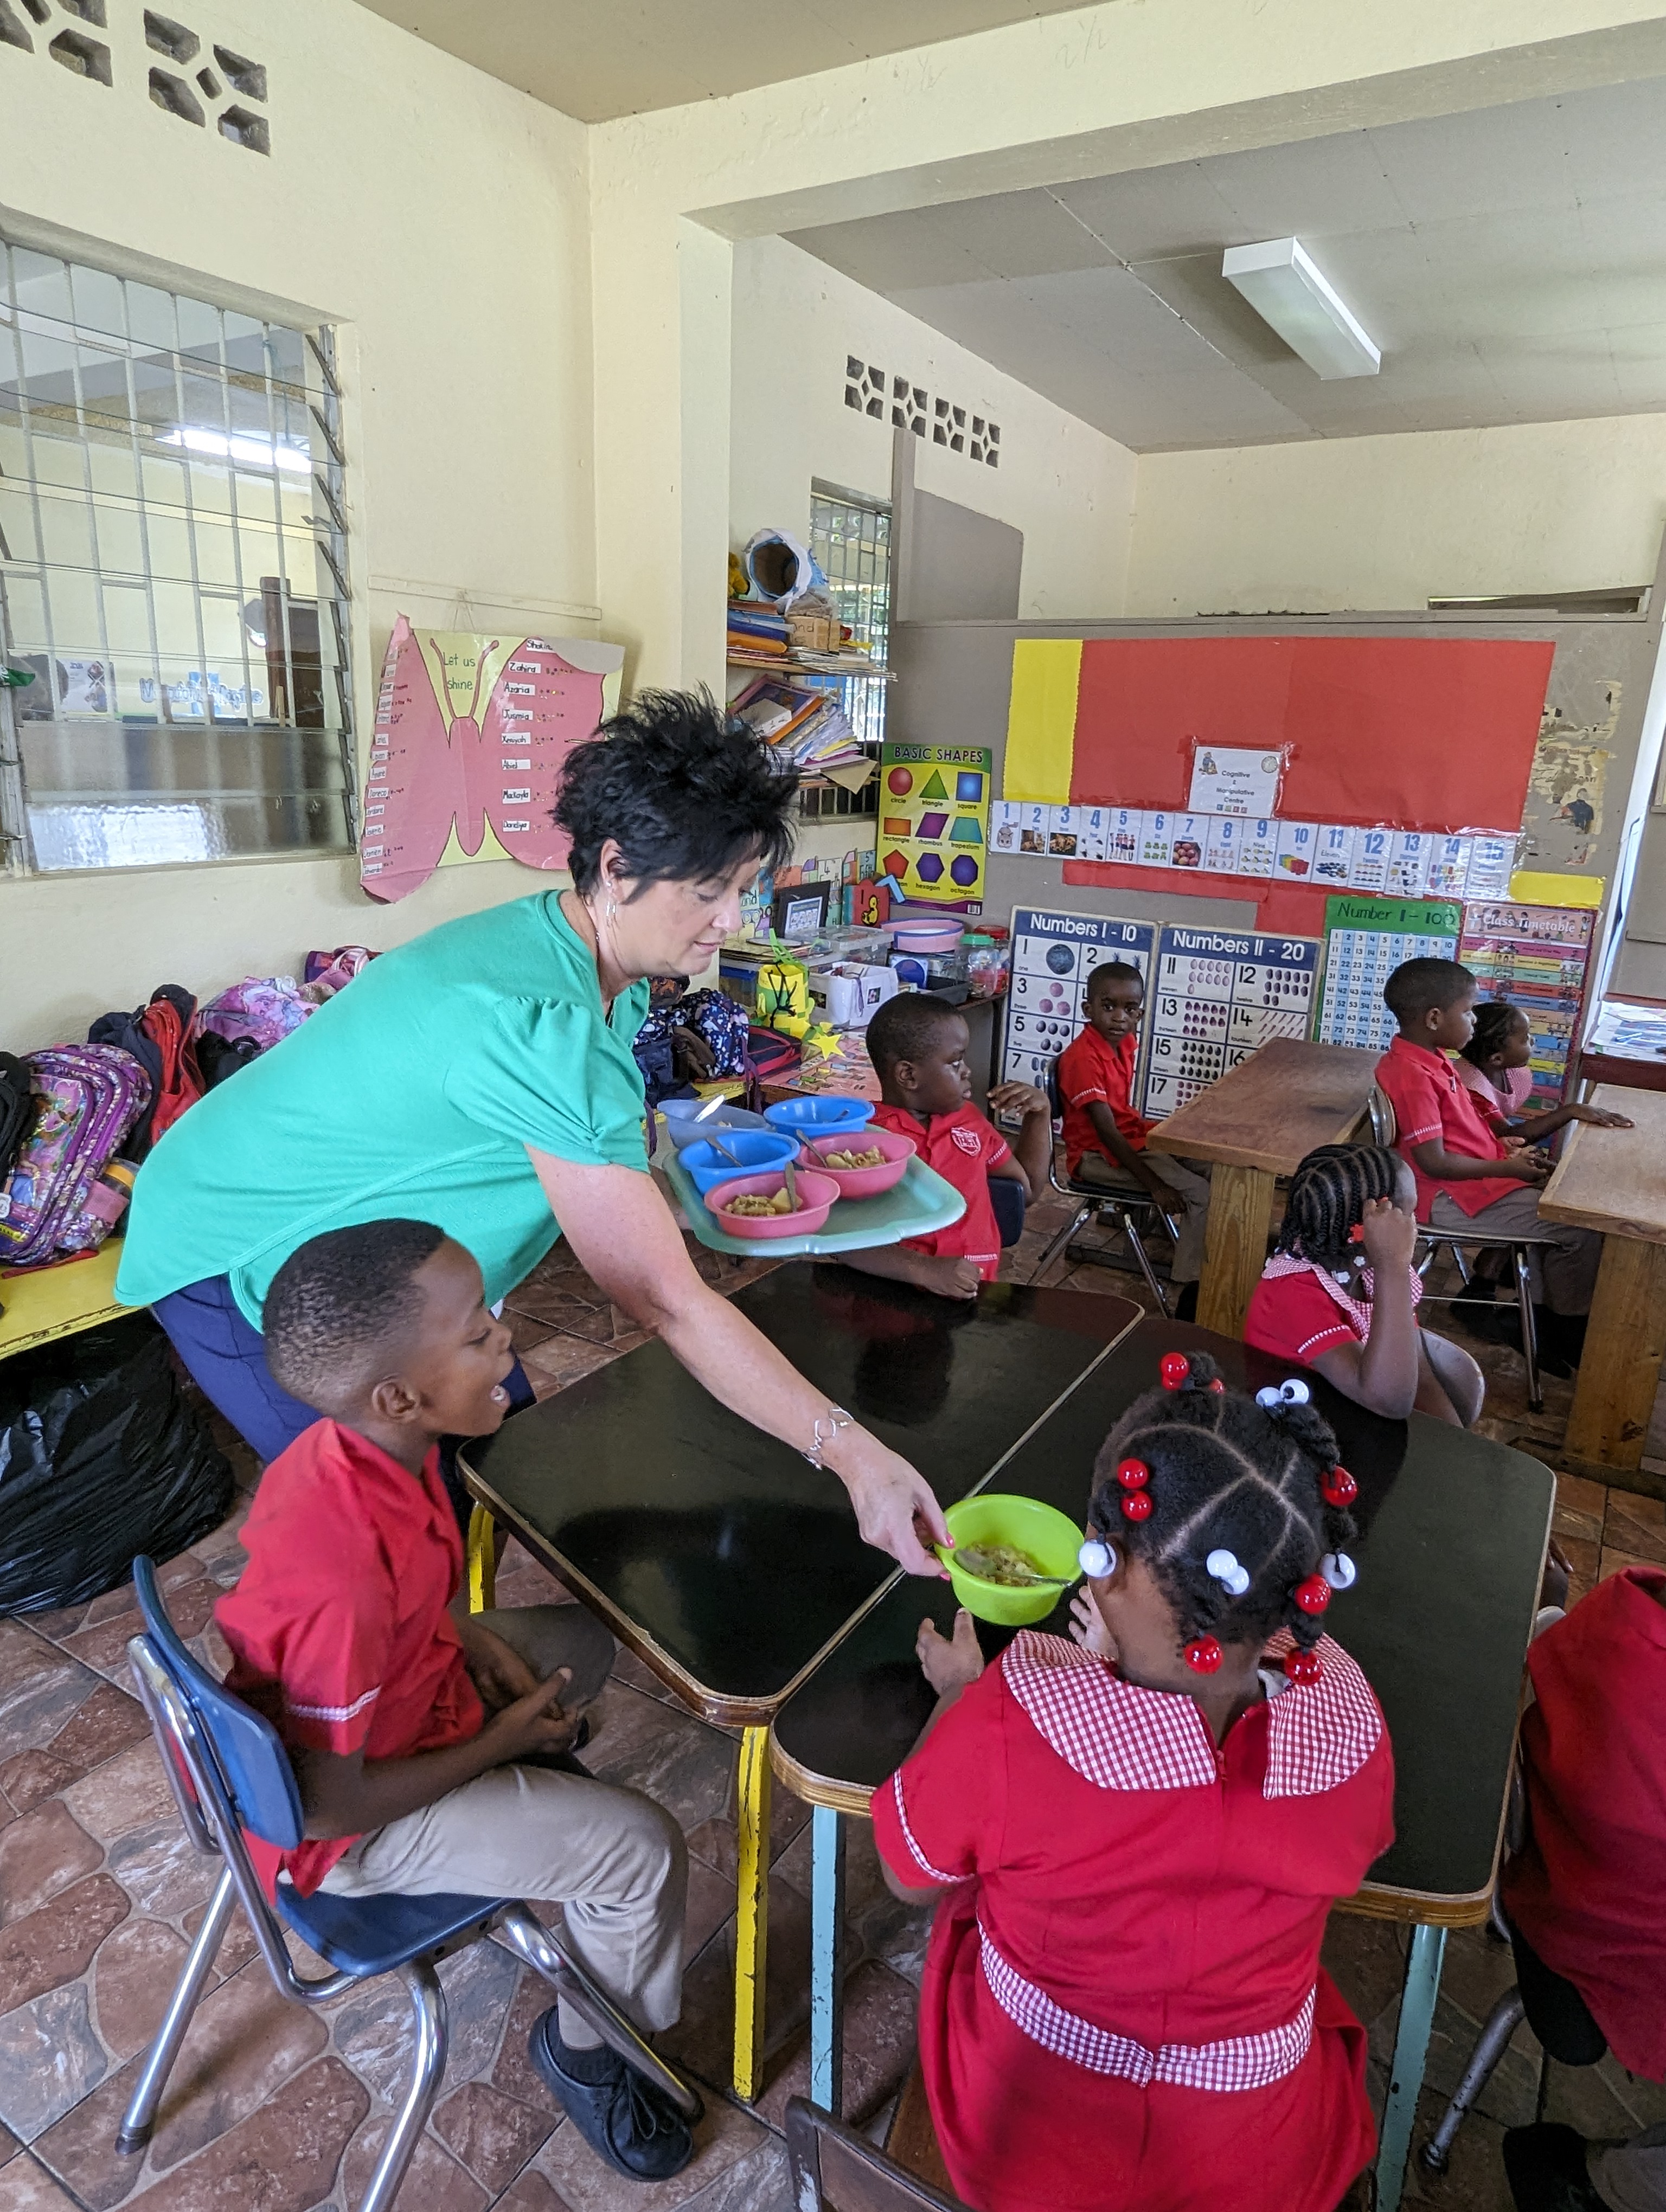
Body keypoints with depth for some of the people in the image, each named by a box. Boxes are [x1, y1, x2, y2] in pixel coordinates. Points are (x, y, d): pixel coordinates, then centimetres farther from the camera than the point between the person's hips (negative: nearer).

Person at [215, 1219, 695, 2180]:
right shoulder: (343, 1583, -41)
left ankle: (538, 1803, 40)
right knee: (644, 1848, -9)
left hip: (394, 1691, 8)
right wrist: (500, 1740, -14)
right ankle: (586, 2049, 20)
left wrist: (470, 1634, -5)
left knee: (584, 1640, 18)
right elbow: (331, 1807, -27)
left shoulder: (362, 1445, -17)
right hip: (349, 1817, -7)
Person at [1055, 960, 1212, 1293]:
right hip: (1097, 1155, -9)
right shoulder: (1083, 1058, -24)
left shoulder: (1127, 1043, 2)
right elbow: (1107, 1132, -27)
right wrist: (1155, 1185, -27)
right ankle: (1190, 1284, -4)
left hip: (1131, 1136, 9)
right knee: (1200, 1193, -17)